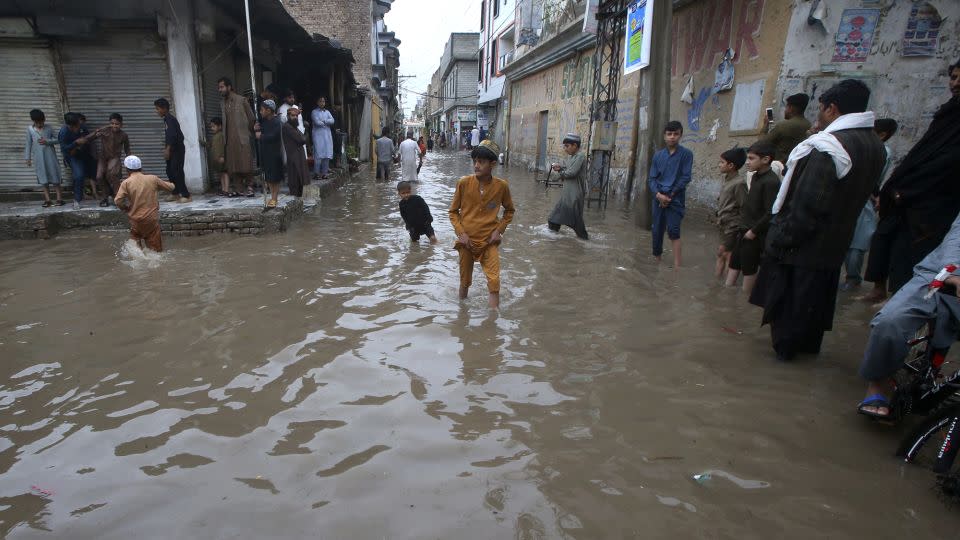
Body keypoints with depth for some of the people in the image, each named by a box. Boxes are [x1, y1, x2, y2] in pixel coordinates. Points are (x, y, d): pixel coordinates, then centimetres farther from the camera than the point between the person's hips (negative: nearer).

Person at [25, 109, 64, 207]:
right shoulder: (30, 129, 3)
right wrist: (28, 158, 4)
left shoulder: (49, 128, 1)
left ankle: (59, 198, 5)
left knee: (55, 176, 0)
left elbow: (57, 140, 3)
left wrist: (47, 141, -15)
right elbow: (28, 144, 6)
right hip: (38, 158, 1)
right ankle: (47, 199, 7)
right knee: (43, 178, 4)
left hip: (50, 156, -1)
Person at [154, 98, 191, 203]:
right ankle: (175, 194, 20)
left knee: (177, 172, -11)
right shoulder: (167, 119, 15)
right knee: (170, 171, 12)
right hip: (172, 150, 10)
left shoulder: (170, 120, -14)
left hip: (177, 150, -10)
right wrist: (166, 149, 19)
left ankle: (186, 195, -9)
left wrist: (168, 149, -26)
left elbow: (172, 135, -25)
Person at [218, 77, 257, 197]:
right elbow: (223, 122, 18)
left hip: (243, 138, -5)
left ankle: (249, 186, 2)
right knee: (232, 166, 1)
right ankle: (240, 187, 7)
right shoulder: (222, 104, 15)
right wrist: (224, 139, 12)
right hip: (230, 139, 5)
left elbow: (252, 118, 2)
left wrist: (249, 132, 4)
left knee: (245, 163, -7)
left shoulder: (241, 100, 0)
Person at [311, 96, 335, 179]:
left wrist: (323, 121, -10)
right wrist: (327, 123, 0)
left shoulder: (327, 112, 16)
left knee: (327, 154, 1)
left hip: (327, 135, 5)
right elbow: (317, 122, -12)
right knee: (318, 154, -9)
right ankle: (317, 172, -5)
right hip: (318, 135, -5)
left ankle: (324, 172, 7)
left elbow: (332, 121, 0)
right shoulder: (314, 112, 2)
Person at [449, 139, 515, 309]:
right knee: (464, 282, 14)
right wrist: (461, 233, -8)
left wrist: (499, 229, -3)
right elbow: (453, 211, 3)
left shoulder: (501, 186, -8)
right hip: (467, 241, 1)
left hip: (489, 242, 0)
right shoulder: (464, 183, -9)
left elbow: (509, 210, 10)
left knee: (494, 283, -7)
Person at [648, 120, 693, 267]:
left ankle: (677, 266, -17)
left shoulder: (686, 154, -1)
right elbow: (652, 178, 6)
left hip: (675, 199, -4)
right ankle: (656, 259, 25)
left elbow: (685, 177, -5)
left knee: (673, 231, -15)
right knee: (657, 230, 9)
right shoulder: (658, 155, 8)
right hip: (658, 198, 4)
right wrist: (658, 194, -10)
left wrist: (670, 195, -10)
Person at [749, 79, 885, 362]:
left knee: (787, 296, 9)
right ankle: (809, 345, 36)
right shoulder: (875, 145, 3)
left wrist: (780, 239, -19)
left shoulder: (827, 147, -24)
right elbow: (861, 195, 11)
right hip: (835, 243, 8)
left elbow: (808, 204, -26)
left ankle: (785, 347, 22)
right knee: (819, 297, 21)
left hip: (803, 243, -8)